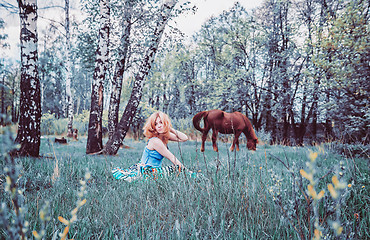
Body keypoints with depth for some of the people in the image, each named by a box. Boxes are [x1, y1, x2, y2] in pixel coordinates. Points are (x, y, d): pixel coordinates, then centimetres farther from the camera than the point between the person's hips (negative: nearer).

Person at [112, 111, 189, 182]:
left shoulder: (165, 136, 2)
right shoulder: (155, 141, -22)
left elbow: (185, 138, 4)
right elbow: (172, 158, -16)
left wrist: (171, 129, -5)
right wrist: (183, 168, -5)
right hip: (146, 172, -8)